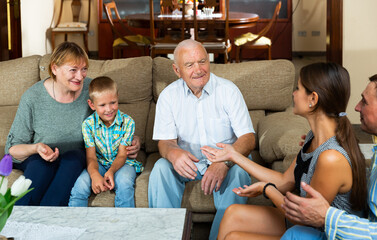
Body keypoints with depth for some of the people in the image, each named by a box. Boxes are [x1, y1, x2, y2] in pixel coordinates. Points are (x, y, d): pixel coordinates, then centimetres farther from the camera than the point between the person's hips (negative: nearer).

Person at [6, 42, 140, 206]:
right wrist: (36, 148, -29)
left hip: (75, 159, 2)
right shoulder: (33, 98, -13)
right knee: (42, 165, -34)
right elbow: (13, 148, -6)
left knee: (74, 157, -32)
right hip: (35, 158, -1)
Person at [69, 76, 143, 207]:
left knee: (125, 183, -34)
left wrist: (111, 171, -32)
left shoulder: (127, 122, -10)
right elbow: (91, 156, -13)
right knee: (81, 184, -28)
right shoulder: (88, 124, -8)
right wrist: (94, 174, -36)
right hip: (99, 163, 1)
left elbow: (122, 154, -11)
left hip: (121, 163, -1)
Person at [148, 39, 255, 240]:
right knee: (161, 168, -26)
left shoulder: (228, 90, -10)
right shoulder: (168, 96, -4)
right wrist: (173, 153, -35)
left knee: (238, 171, -32)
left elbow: (248, 138, -16)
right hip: (187, 162, 2)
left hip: (225, 159, -1)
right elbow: (165, 141, -7)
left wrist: (224, 162, -38)